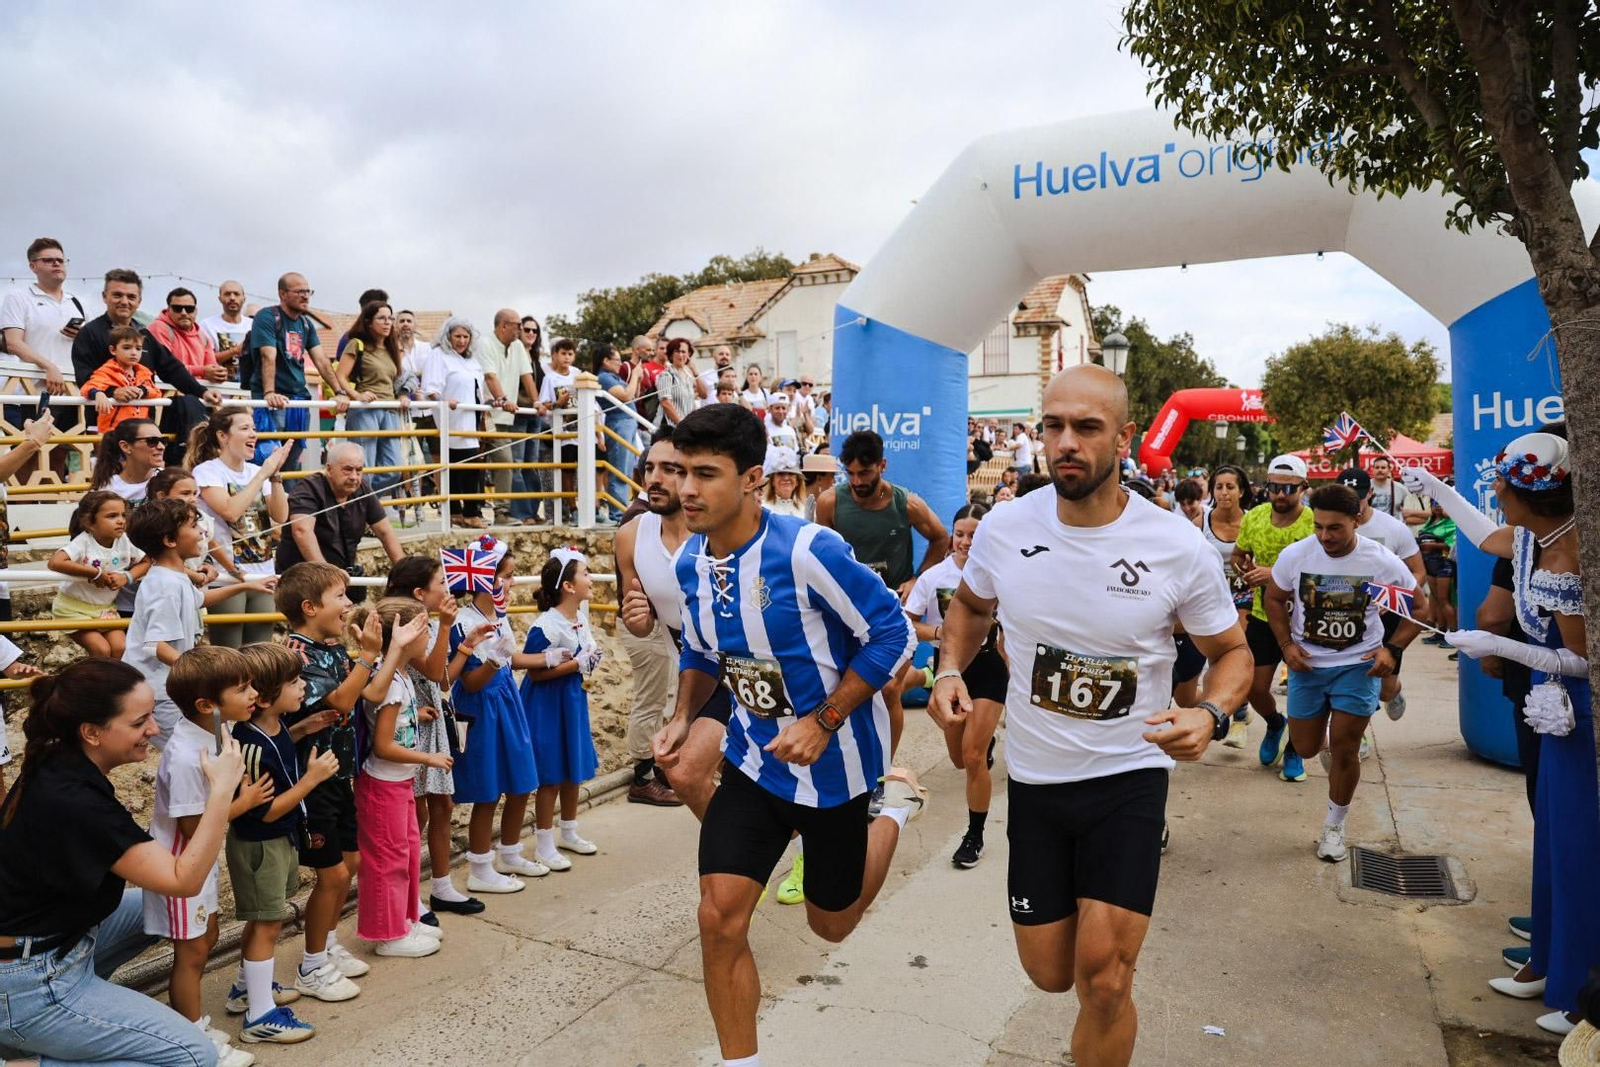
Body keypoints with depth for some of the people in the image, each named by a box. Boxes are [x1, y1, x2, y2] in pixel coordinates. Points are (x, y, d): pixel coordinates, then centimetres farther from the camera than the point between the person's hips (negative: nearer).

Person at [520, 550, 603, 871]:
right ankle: (544, 844, 17)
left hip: (573, 700, 8)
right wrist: (576, 664, -25)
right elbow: (535, 672, -23)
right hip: (547, 705, -8)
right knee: (551, 776, 2)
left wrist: (589, 662, 0)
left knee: (574, 770, 17)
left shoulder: (579, 618, 2)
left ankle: (569, 833, 35)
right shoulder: (545, 627, -23)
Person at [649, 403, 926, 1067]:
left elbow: (891, 633, -20)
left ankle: (897, 803, 40)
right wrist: (683, 718, -3)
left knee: (830, 924, 16)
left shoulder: (807, 550, -26)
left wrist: (823, 724, -22)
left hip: (833, 762, -4)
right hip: (754, 758, 5)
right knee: (719, 919, -4)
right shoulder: (690, 562, -5)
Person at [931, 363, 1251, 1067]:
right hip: (1034, 779, 2)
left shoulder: (1177, 547, -14)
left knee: (1103, 978, -10)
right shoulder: (1004, 527, -9)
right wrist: (949, 672, -6)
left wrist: (1210, 715, -20)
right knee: (1051, 975, 14)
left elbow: (1233, 651, 1)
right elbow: (970, 605, 12)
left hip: (1129, 777, -2)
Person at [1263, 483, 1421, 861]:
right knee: (1306, 748, 9)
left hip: (1359, 664, -2)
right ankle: (1330, 743, 49)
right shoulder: (1294, 555, -13)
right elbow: (1274, 599, 4)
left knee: (1344, 750, -2)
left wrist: (1392, 648, -12)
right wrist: (1286, 645, -7)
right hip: (1307, 663, 2)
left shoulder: (1382, 561, -15)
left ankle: (1334, 826, 20)